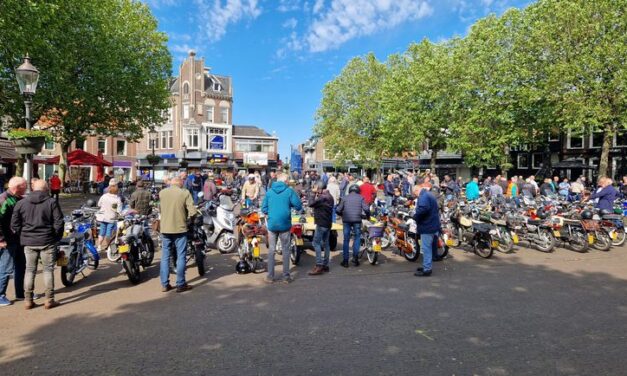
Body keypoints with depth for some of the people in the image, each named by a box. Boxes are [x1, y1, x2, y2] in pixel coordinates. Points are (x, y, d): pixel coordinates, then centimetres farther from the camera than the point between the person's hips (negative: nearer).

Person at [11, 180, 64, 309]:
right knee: (48, 270, 4)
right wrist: (57, 237, 4)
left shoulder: (21, 203, 3)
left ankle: (28, 300, 16)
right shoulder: (51, 202, -6)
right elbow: (58, 222, -9)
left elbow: (14, 224, 3)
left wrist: (22, 237, 15)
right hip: (47, 241, -3)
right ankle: (49, 300, 7)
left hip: (28, 242, 3)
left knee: (30, 270, 12)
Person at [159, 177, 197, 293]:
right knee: (180, 257, 4)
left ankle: (164, 284, 16)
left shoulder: (162, 192, 2)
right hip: (180, 228, -3)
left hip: (165, 229, 3)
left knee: (165, 257, 11)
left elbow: (160, 207, 15)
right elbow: (192, 211, -13)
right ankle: (180, 284, 7)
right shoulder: (185, 193, -8)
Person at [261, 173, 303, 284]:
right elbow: (299, 206, -7)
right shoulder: (289, 191, -6)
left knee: (271, 250, 10)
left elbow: (264, 209, 2)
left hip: (272, 225, 2)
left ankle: (270, 276, 13)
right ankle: (286, 276, 13)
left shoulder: (269, 192, 1)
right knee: (285, 250, 8)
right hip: (285, 225, -2)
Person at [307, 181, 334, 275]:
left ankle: (319, 266, -10)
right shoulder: (329, 196, 15)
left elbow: (311, 204, -21)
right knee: (325, 243, 12)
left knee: (316, 243, -8)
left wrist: (313, 193, -10)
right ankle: (325, 265, 17)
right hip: (327, 223, 10)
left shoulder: (323, 197, -18)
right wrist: (316, 194, 10)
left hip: (322, 223, -10)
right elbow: (317, 204, 21)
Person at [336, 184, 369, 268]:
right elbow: (366, 209, -5)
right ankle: (355, 258, 5)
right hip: (357, 220, -1)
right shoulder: (360, 198, 8)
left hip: (346, 220, 1)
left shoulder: (345, 198, 11)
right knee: (357, 238, 11)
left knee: (346, 240, 5)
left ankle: (345, 261, 6)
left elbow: (338, 210, 5)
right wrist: (368, 216, 13)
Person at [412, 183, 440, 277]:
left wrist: (415, 217, -17)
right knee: (428, 247, 18)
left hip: (427, 226, -11)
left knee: (426, 248, -5)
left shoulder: (423, 196, -15)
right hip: (432, 224, 11)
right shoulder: (429, 194, 18)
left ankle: (427, 270, 0)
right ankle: (427, 266, 28)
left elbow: (423, 209, -33)